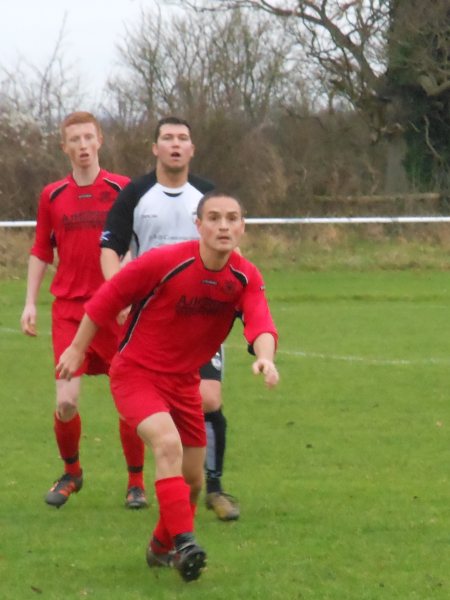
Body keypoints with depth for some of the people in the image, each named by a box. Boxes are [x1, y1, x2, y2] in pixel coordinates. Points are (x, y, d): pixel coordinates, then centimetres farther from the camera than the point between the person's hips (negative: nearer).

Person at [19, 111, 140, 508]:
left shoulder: (122, 189, 1)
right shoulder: (52, 196, 7)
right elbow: (41, 252, 16)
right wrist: (31, 302, 9)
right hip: (69, 308, 1)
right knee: (66, 402, -9)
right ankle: (71, 472, 16)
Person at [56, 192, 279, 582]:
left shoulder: (246, 278, -9)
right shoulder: (163, 262, -21)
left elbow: (260, 322, -26)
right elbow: (107, 299, -10)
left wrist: (265, 357, -48)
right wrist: (77, 349, -4)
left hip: (184, 380, 5)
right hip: (136, 371, -5)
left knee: (192, 479, 10)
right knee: (168, 444, -30)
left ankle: (162, 549, 35)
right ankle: (183, 542, -30)